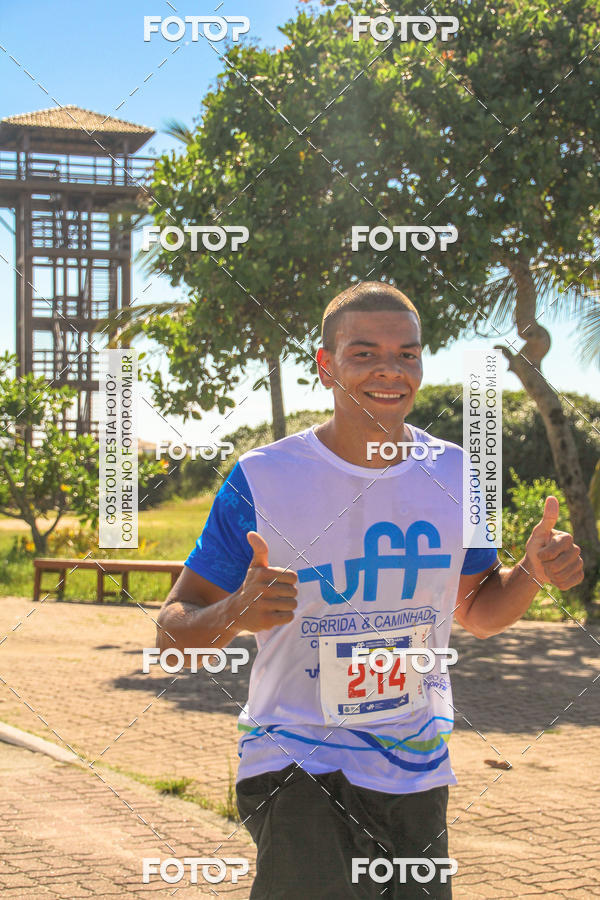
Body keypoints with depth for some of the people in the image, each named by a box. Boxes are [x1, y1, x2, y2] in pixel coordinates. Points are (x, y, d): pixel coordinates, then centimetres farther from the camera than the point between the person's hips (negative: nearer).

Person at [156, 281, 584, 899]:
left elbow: (476, 610, 16)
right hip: (294, 762, -4)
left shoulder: (453, 473, 3)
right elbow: (172, 632, -8)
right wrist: (238, 613, -29)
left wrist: (533, 572, -5)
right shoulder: (262, 479, -11)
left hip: (419, 773, 5)